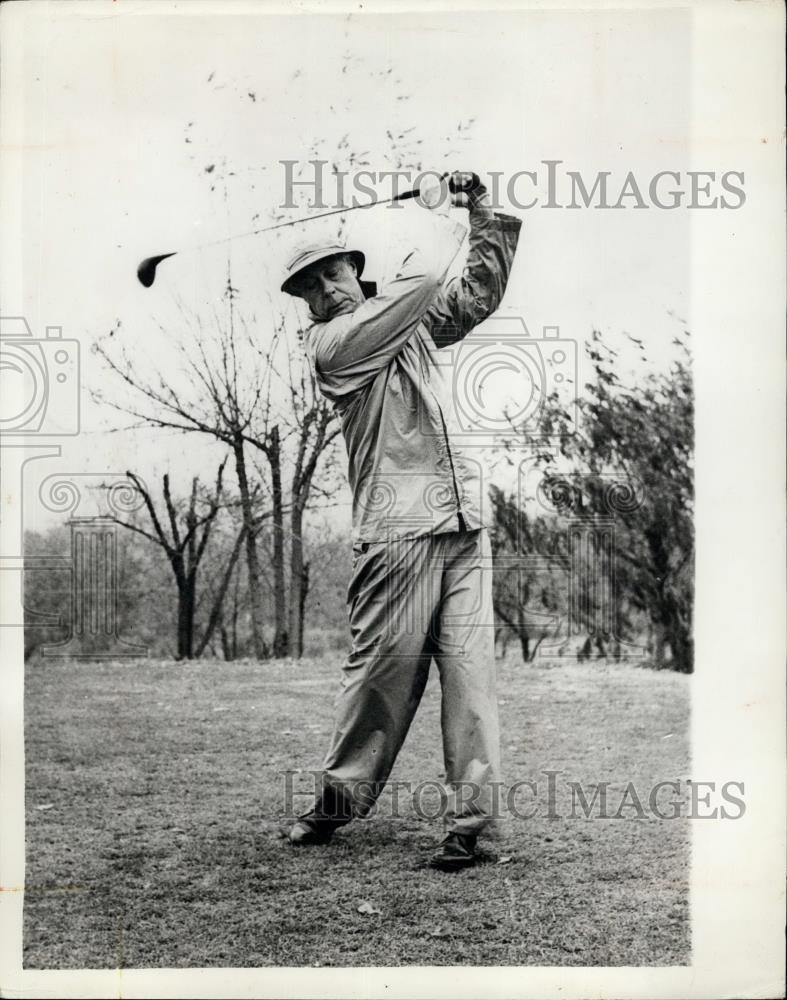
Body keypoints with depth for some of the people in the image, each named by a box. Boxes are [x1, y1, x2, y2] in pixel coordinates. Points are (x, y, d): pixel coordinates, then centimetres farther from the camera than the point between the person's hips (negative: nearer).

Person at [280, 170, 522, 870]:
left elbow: (480, 291, 26)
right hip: (398, 531, -5)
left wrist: (485, 216, 18)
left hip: (464, 524, 5)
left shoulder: (414, 327, 20)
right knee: (384, 668, -2)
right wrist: (440, 217, 7)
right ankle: (339, 796, 16)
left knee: (470, 670, -1)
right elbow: (420, 282, -8)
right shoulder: (332, 344, -1)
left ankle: (469, 819, 1)